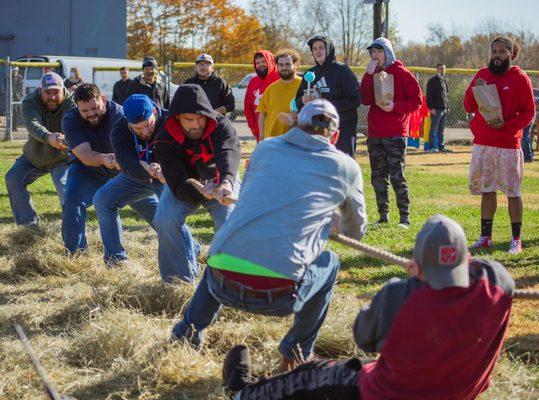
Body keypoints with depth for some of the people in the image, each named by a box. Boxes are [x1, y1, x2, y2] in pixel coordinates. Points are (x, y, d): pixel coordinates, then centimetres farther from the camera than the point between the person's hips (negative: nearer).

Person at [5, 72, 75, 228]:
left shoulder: (71, 102, -24)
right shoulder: (30, 102, -22)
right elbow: (33, 125, -42)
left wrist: (66, 139, -67)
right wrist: (48, 137, -65)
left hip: (61, 158, -3)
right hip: (34, 155, 3)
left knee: (64, 187, -25)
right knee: (13, 179, -8)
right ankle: (30, 223, -2)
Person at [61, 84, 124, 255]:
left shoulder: (119, 114, -23)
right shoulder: (71, 121, -20)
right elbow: (84, 155, -31)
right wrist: (104, 158, -53)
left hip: (119, 170, 1)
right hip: (87, 170, -1)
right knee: (73, 202, -23)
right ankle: (76, 252, -12)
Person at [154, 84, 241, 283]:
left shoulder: (221, 126, -29)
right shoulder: (166, 139, -25)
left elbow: (229, 152, -51)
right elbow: (178, 184, -29)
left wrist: (226, 182, -73)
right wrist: (203, 192, -50)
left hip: (220, 180, -1)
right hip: (184, 183, 1)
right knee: (165, 220, -23)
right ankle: (181, 278, -8)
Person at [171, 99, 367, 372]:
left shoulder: (265, 148, 18)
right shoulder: (345, 167, 11)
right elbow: (356, 230, 28)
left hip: (222, 285, 3)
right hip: (277, 297, -3)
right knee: (329, 263, 29)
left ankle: (187, 332, 31)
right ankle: (297, 355, 28)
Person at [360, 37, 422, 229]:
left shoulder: (401, 73, -2)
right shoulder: (372, 74, 13)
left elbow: (417, 100, -4)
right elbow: (366, 100, -1)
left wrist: (395, 106, -18)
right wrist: (369, 75, -8)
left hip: (395, 134, -6)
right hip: (375, 133, 6)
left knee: (397, 176, -7)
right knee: (378, 177, 8)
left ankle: (405, 216, 0)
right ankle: (383, 215, 16)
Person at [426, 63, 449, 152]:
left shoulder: (444, 81, 18)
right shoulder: (432, 81, -5)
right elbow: (429, 96, -9)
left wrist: (447, 106, 15)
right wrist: (431, 108, -17)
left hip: (444, 109, 7)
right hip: (436, 109, -7)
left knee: (442, 129, 10)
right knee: (434, 128, -5)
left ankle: (441, 146, 13)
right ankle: (432, 147, -3)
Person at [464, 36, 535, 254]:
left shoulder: (520, 79, -2)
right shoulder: (482, 75, 11)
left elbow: (528, 113, -3)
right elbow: (469, 107, 11)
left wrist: (506, 125, -17)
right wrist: (474, 90, -8)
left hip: (508, 145, -4)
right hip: (482, 143, 4)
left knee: (513, 193, 1)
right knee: (487, 191, 9)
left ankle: (516, 239, 8)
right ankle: (485, 237, 16)